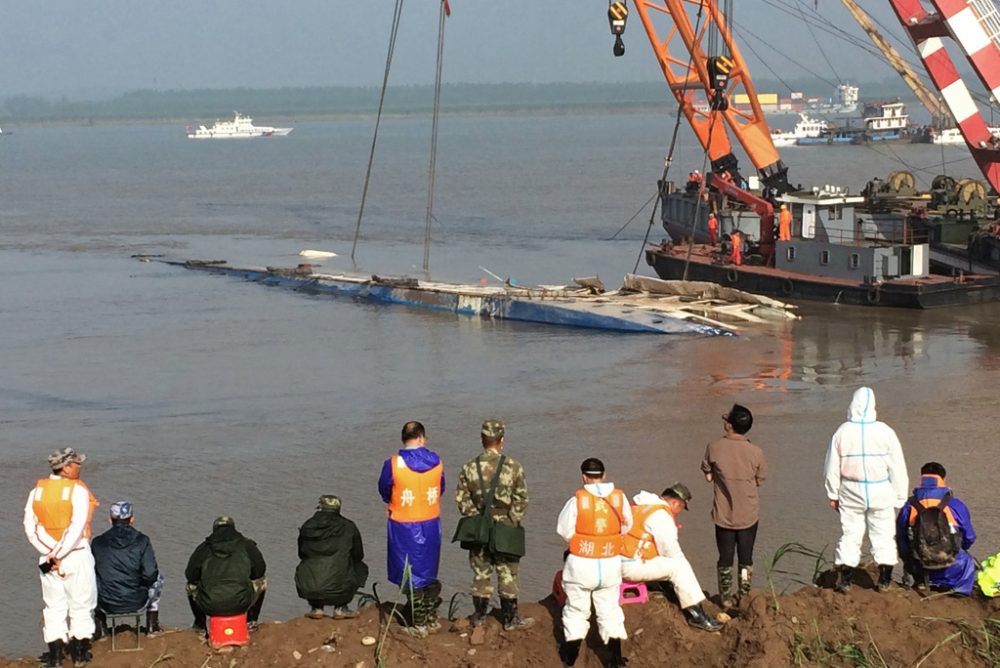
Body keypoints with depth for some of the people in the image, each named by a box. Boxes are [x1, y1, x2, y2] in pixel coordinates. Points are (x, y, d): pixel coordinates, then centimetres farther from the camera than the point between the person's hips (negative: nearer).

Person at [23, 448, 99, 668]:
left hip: (47, 557, 4)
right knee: (81, 605, 9)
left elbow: (30, 527, -4)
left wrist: (51, 553, -8)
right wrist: (59, 554, -15)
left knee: (54, 607, 11)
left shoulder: (37, 491, 3)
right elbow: (77, 527, -20)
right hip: (77, 557, -4)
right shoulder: (78, 490, -11)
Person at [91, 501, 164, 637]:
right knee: (158, 579, 29)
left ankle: (101, 629, 35)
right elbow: (150, 575, -11)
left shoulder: (98, 543, -3)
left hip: (106, 604, 1)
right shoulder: (142, 541, -7)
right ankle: (152, 627, 35)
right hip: (136, 603, -1)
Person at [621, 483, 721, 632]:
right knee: (679, 566, -12)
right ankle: (696, 615, -9)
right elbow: (671, 552, -12)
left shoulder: (640, 506, 15)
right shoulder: (662, 516, -15)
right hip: (631, 566, -10)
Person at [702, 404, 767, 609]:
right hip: (749, 514, 0)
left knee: (725, 559, 13)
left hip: (723, 514, 0)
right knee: (746, 558, 15)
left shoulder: (714, 448, -15)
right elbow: (759, 480, 0)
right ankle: (744, 597, 19)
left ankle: (726, 598, 18)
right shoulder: (755, 452, -13)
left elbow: (708, 476, -3)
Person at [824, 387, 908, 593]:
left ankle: (845, 578, 9)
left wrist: (833, 494, 14)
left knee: (850, 534, 10)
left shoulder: (842, 432, -7)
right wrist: (900, 496, 6)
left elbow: (832, 467, 2)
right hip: (881, 491, -1)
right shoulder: (885, 432, -11)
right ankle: (884, 580, 13)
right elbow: (897, 467, -5)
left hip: (851, 491, 1)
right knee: (883, 534, 10)